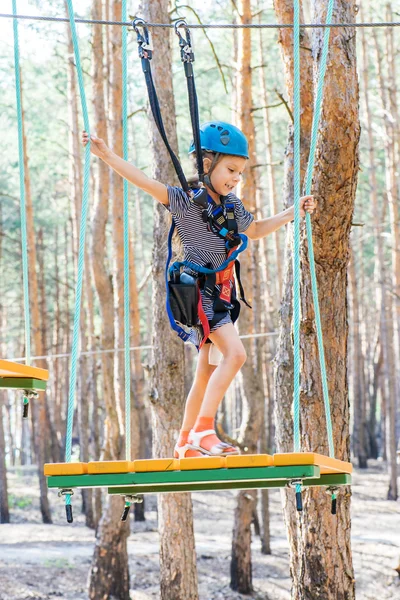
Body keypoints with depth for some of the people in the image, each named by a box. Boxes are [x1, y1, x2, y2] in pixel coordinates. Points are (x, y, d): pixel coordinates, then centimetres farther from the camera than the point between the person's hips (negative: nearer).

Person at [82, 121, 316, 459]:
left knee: (207, 370, 12)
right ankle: (203, 430, -21)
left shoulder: (231, 205, 12)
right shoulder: (187, 199, -10)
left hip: (217, 291, 8)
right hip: (196, 288, -8)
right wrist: (107, 156, -33)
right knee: (235, 353, -22)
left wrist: (292, 213, 26)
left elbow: (255, 230, 31)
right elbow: (147, 184, -22)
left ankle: (186, 444, 22)